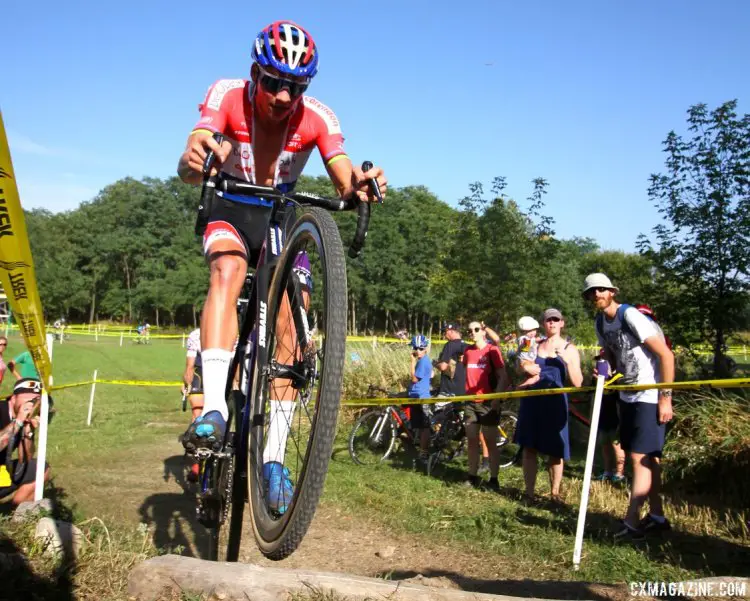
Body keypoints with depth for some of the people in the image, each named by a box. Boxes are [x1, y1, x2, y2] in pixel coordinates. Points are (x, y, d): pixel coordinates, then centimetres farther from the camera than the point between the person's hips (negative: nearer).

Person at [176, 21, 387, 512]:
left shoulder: (318, 118, -19)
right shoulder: (227, 96, -20)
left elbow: (344, 183, -29)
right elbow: (189, 171, -35)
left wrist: (359, 185, -54)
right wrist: (193, 160, -59)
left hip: (283, 217, 1)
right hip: (232, 210, 0)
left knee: (287, 320, -15)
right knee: (228, 271, -35)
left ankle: (274, 457, -10)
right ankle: (214, 408, -40)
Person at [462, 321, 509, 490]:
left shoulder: (492, 350, -6)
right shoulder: (468, 351, 8)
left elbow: (503, 377, -9)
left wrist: (497, 398, -18)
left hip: (488, 402, -5)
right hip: (471, 401, 5)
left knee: (490, 441, 0)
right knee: (471, 440, 8)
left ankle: (494, 479, 7)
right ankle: (472, 476, 18)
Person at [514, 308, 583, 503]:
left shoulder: (569, 349, 2)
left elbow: (577, 383, -6)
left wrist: (568, 361, -19)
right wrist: (525, 370, -6)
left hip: (555, 402, -2)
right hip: (532, 401, 3)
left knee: (555, 450, 2)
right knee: (529, 447, 3)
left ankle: (554, 493, 17)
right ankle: (529, 492, 12)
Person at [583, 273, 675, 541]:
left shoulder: (630, 316, -18)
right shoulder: (601, 323, 7)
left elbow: (666, 355, -19)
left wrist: (665, 397, -20)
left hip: (650, 398, -8)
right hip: (628, 396, 8)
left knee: (640, 458, -8)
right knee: (647, 457, 14)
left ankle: (631, 523, -3)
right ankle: (657, 516, 24)